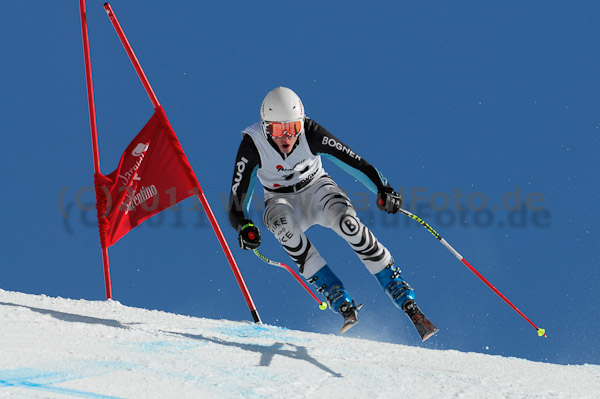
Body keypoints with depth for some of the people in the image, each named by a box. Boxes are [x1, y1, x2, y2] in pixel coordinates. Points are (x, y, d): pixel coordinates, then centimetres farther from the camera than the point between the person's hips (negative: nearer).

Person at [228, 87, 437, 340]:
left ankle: (407, 302, -24)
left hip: (316, 188, 0)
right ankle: (341, 302, -31)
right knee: (283, 225, -36)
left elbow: (353, 161, -25)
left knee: (345, 220, -32)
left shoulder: (311, 133, -25)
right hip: (282, 201, 0)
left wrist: (382, 188, -41)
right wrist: (243, 226, -43)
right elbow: (237, 198, -23)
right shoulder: (253, 144, -25)